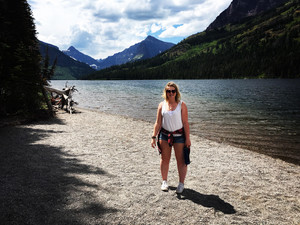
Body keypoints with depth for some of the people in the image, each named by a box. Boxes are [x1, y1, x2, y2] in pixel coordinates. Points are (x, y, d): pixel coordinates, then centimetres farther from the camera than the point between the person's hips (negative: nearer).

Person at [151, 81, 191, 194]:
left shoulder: (181, 105, -4)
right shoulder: (162, 105, 3)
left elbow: (185, 123, -4)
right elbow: (158, 122, 6)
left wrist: (187, 138, -7)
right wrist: (154, 137, 1)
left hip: (179, 135, -2)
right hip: (164, 135, 3)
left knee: (181, 160, 1)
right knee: (164, 159, 9)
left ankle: (181, 184, 14)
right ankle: (164, 181, 24)